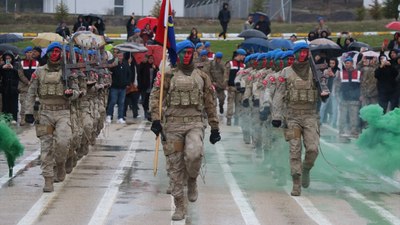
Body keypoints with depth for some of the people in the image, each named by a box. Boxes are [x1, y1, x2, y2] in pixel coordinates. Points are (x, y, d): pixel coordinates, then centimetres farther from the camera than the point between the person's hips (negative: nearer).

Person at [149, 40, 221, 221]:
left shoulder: (202, 77, 12)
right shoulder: (168, 75, 4)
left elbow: (210, 104, 14)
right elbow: (156, 97, -1)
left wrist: (214, 128, 12)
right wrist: (156, 120, -13)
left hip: (195, 123, 0)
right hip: (173, 124, 0)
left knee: (194, 153, -28)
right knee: (175, 165, 0)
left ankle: (192, 180, 3)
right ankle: (179, 206, 9)